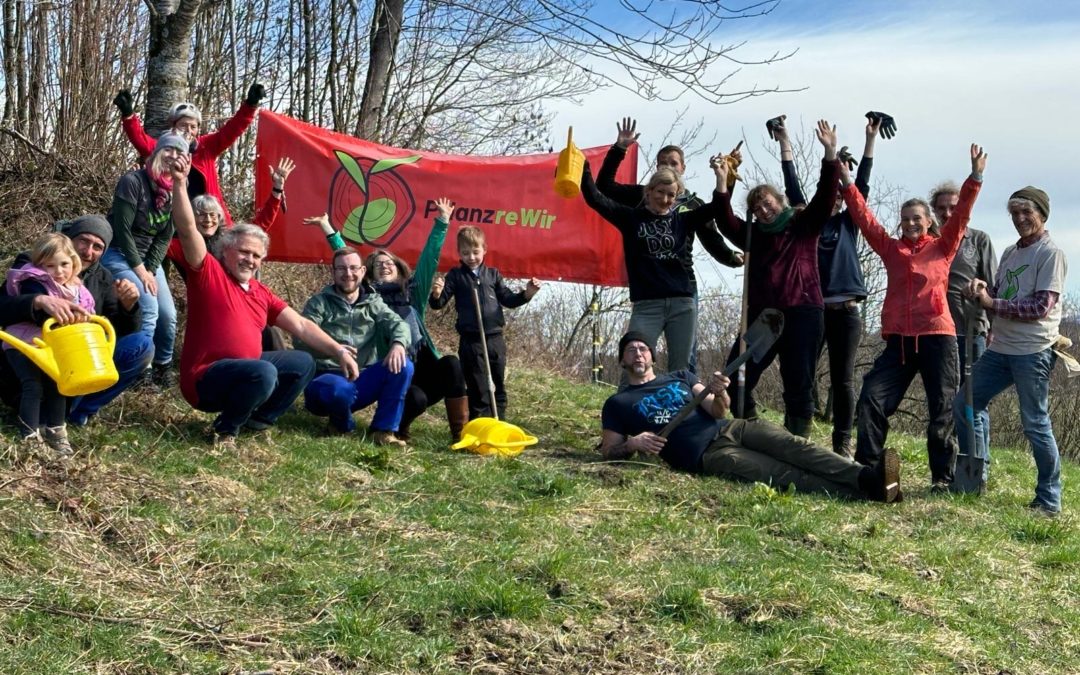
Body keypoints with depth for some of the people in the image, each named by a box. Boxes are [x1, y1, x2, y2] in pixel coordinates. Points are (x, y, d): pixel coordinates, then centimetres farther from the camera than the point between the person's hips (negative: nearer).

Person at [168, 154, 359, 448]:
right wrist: (180, 183, -32)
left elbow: (301, 326, 11)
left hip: (244, 369, 8)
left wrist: (339, 351, 2)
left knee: (303, 363, 9)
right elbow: (187, 230, -21)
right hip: (205, 379, -8)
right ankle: (225, 429, -11)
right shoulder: (208, 273, -7)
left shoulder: (262, 293, 13)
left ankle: (257, 419, 11)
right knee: (263, 372, -35)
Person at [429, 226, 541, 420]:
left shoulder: (493, 274, 11)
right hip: (471, 341, -3)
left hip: (495, 338, 4)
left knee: (499, 384, 11)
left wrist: (526, 294, 0)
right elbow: (438, 304, -2)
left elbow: (507, 299, 16)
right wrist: (436, 294, -25)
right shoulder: (455, 276, 2)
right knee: (478, 388, 0)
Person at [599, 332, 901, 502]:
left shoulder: (680, 377, 25)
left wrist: (719, 394, -14)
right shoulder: (618, 403, 14)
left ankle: (865, 477, -42)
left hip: (731, 428, 5)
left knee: (793, 446, -23)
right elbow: (608, 451, 9)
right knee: (782, 474, -26)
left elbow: (717, 412, 12)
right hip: (707, 454, -5)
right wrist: (632, 444, -14)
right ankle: (862, 491, -44)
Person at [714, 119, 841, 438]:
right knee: (736, 380, -2)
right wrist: (723, 183, -11)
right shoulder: (753, 234, 17)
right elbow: (726, 222, 1)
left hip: (802, 313, -4)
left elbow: (826, 195, -5)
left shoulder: (804, 224, 8)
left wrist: (830, 153, -17)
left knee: (799, 387, -2)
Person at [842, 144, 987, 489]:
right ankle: (867, 467, 3)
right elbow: (864, 218, 6)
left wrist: (975, 178, -17)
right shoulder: (891, 249, 11)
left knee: (942, 409, 2)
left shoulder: (942, 247, 5)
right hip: (899, 340, 2)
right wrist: (847, 181, 0)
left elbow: (961, 215, -6)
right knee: (872, 399, -6)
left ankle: (942, 477, 12)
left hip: (937, 338, -2)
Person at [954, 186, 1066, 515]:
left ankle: (1049, 500, 7)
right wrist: (983, 287, -3)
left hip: (1033, 352, -8)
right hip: (1000, 348, 8)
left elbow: (1041, 307, -16)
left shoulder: (1051, 253, -8)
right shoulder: (1010, 253, 16)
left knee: (1035, 424, -4)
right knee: (963, 404, 9)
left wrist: (992, 304, -15)